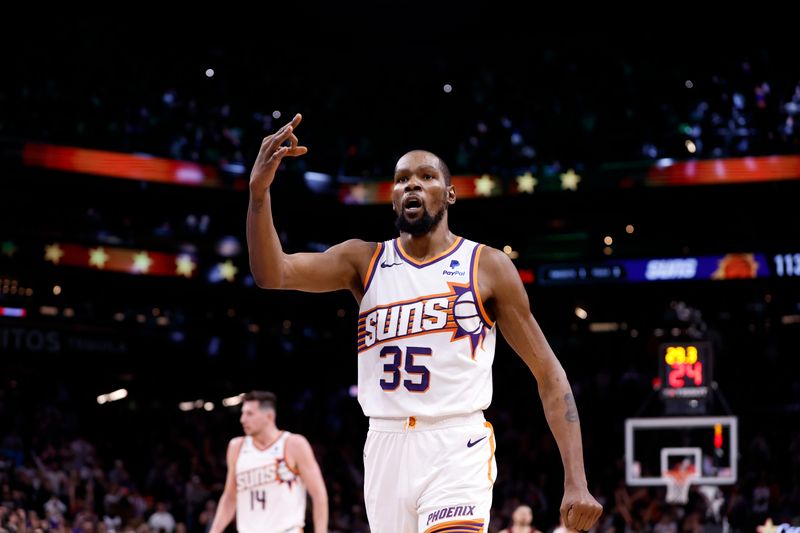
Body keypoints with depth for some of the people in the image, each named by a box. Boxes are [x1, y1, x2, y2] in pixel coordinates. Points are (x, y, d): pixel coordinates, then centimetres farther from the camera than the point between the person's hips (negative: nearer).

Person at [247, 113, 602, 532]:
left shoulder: (487, 267, 2)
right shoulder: (364, 261, 9)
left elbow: (549, 374, 2)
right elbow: (272, 273, -7)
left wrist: (576, 481, -8)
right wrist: (259, 192, -25)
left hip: (457, 447, -4)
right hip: (385, 447, 4)